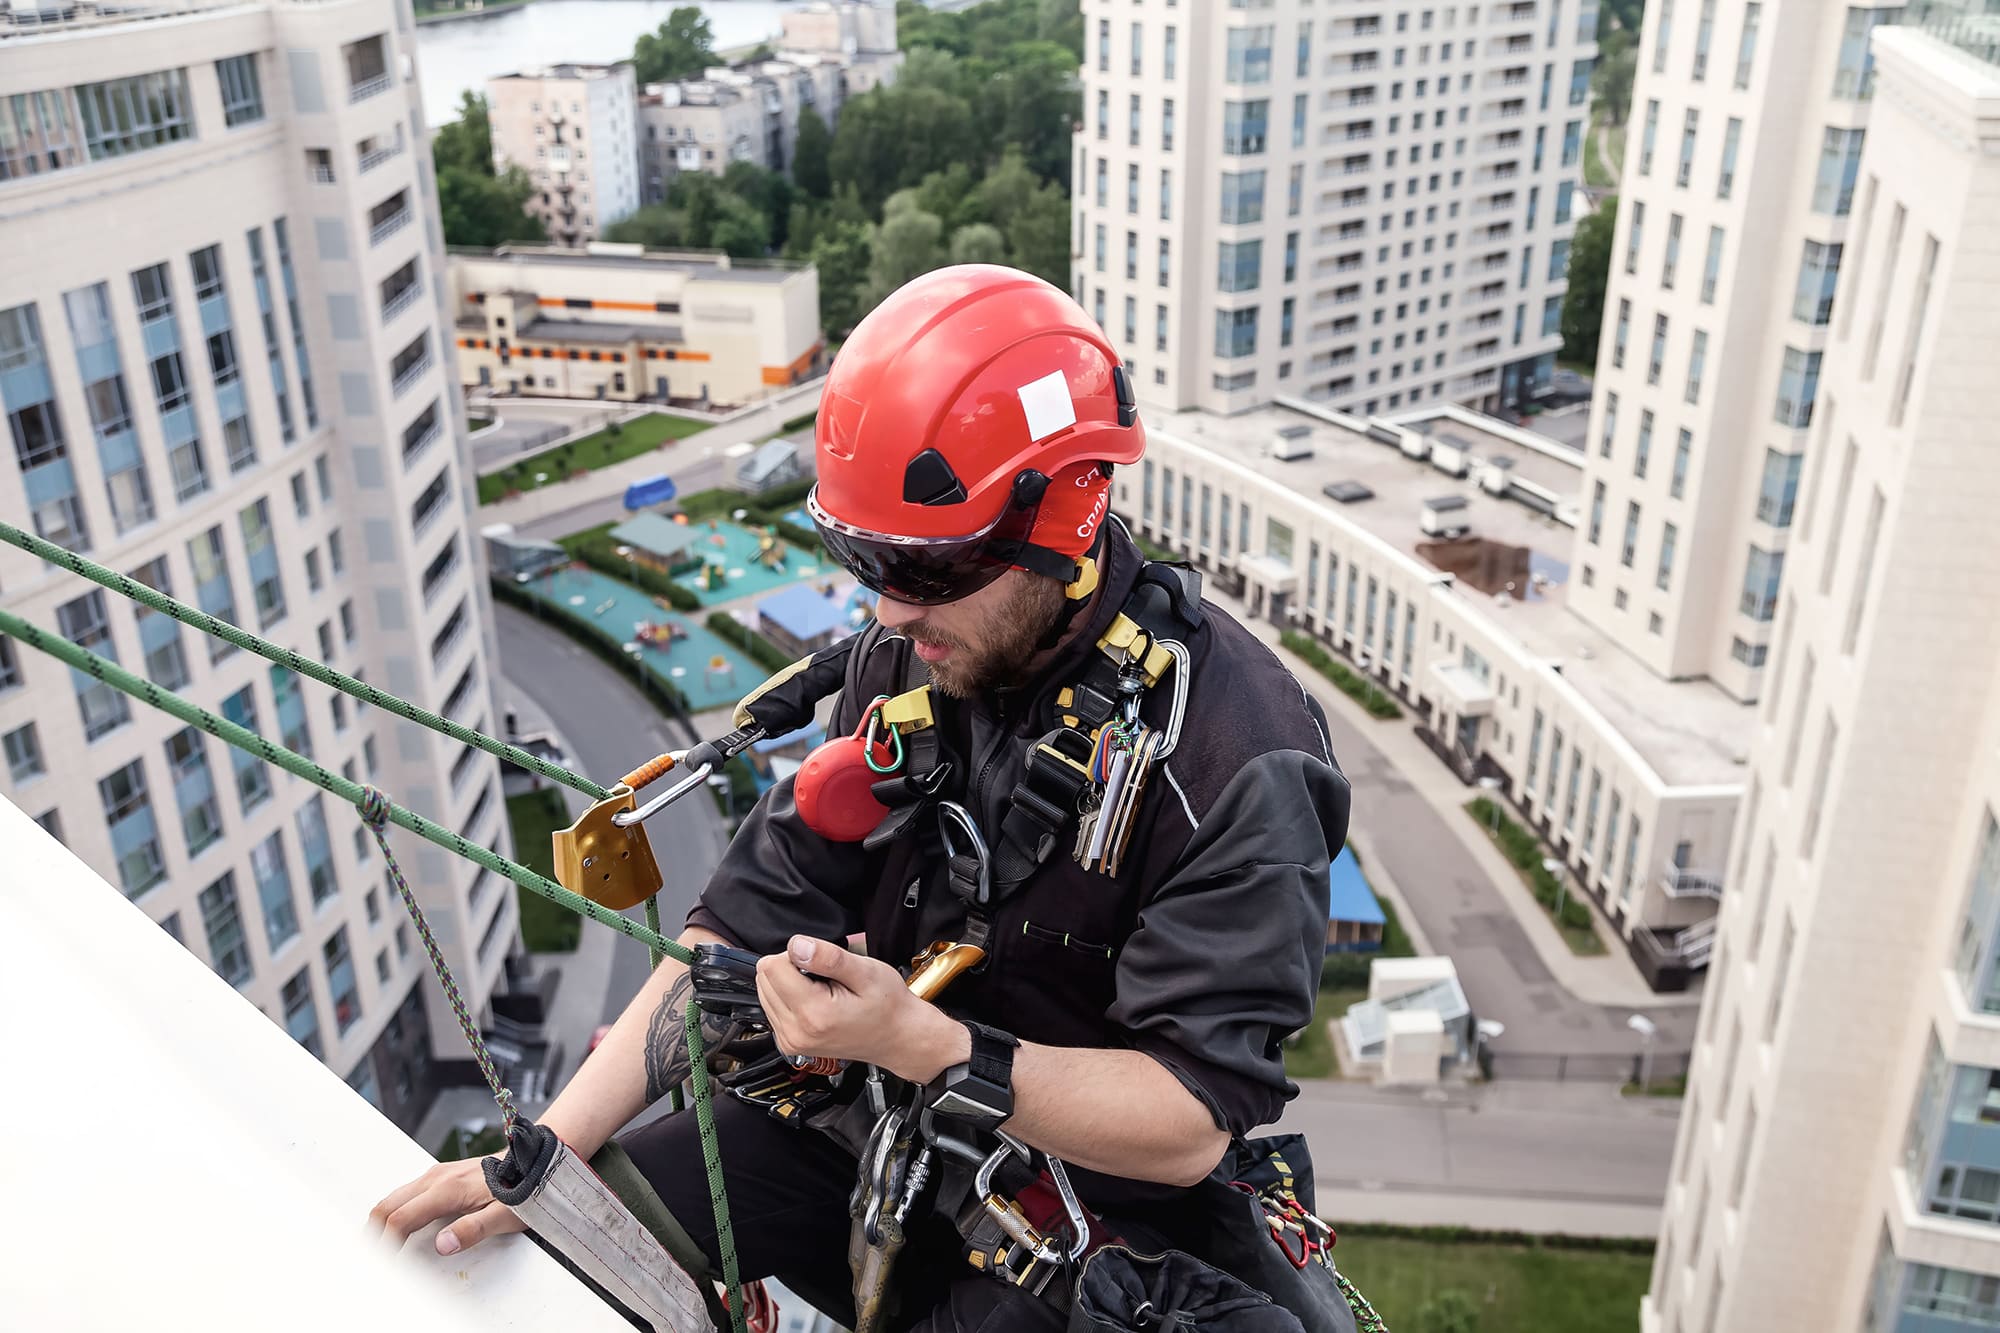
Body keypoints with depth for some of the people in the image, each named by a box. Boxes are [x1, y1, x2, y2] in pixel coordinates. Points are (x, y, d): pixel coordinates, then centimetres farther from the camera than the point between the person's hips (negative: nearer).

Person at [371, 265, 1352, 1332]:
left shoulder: (1235, 755, -26)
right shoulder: (904, 658, -7)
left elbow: (1190, 1122, -25)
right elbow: (757, 913, -6)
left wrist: (915, 1040, -35)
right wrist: (544, 1150, -12)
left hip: (1091, 1188, -4)